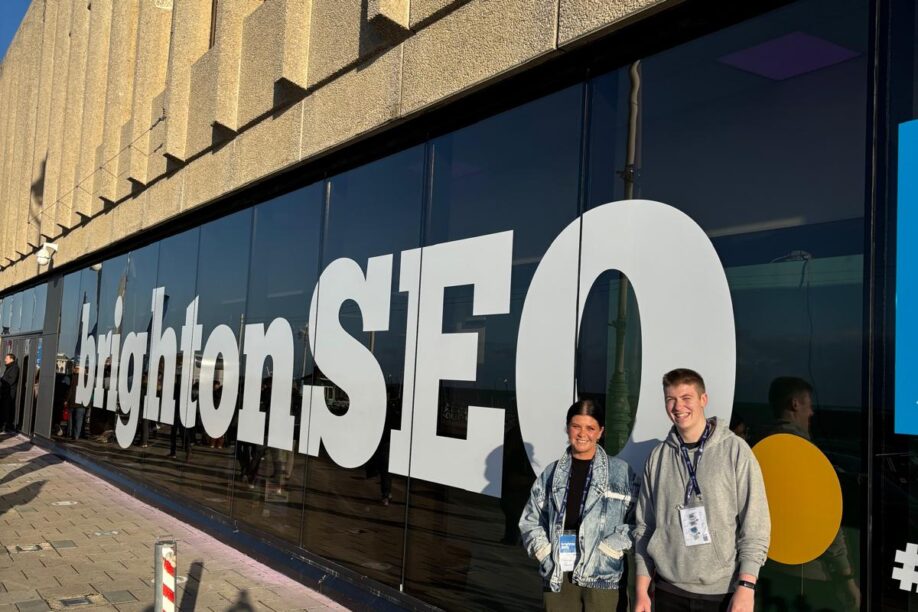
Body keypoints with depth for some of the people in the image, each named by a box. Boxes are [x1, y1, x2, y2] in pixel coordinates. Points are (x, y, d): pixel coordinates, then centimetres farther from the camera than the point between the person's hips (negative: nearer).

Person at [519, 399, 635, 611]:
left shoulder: (621, 472, 0)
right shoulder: (551, 474, 8)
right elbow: (530, 520, 13)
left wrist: (608, 550, -11)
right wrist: (543, 550, -2)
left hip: (601, 575, -2)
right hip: (558, 575, 3)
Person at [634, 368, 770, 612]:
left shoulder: (736, 450, -4)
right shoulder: (657, 457, 4)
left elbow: (755, 525, -6)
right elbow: (644, 527, 7)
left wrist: (746, 586, -12)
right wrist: (641, 589, 5)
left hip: (724, 592, -2)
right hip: (670, 592, 3)